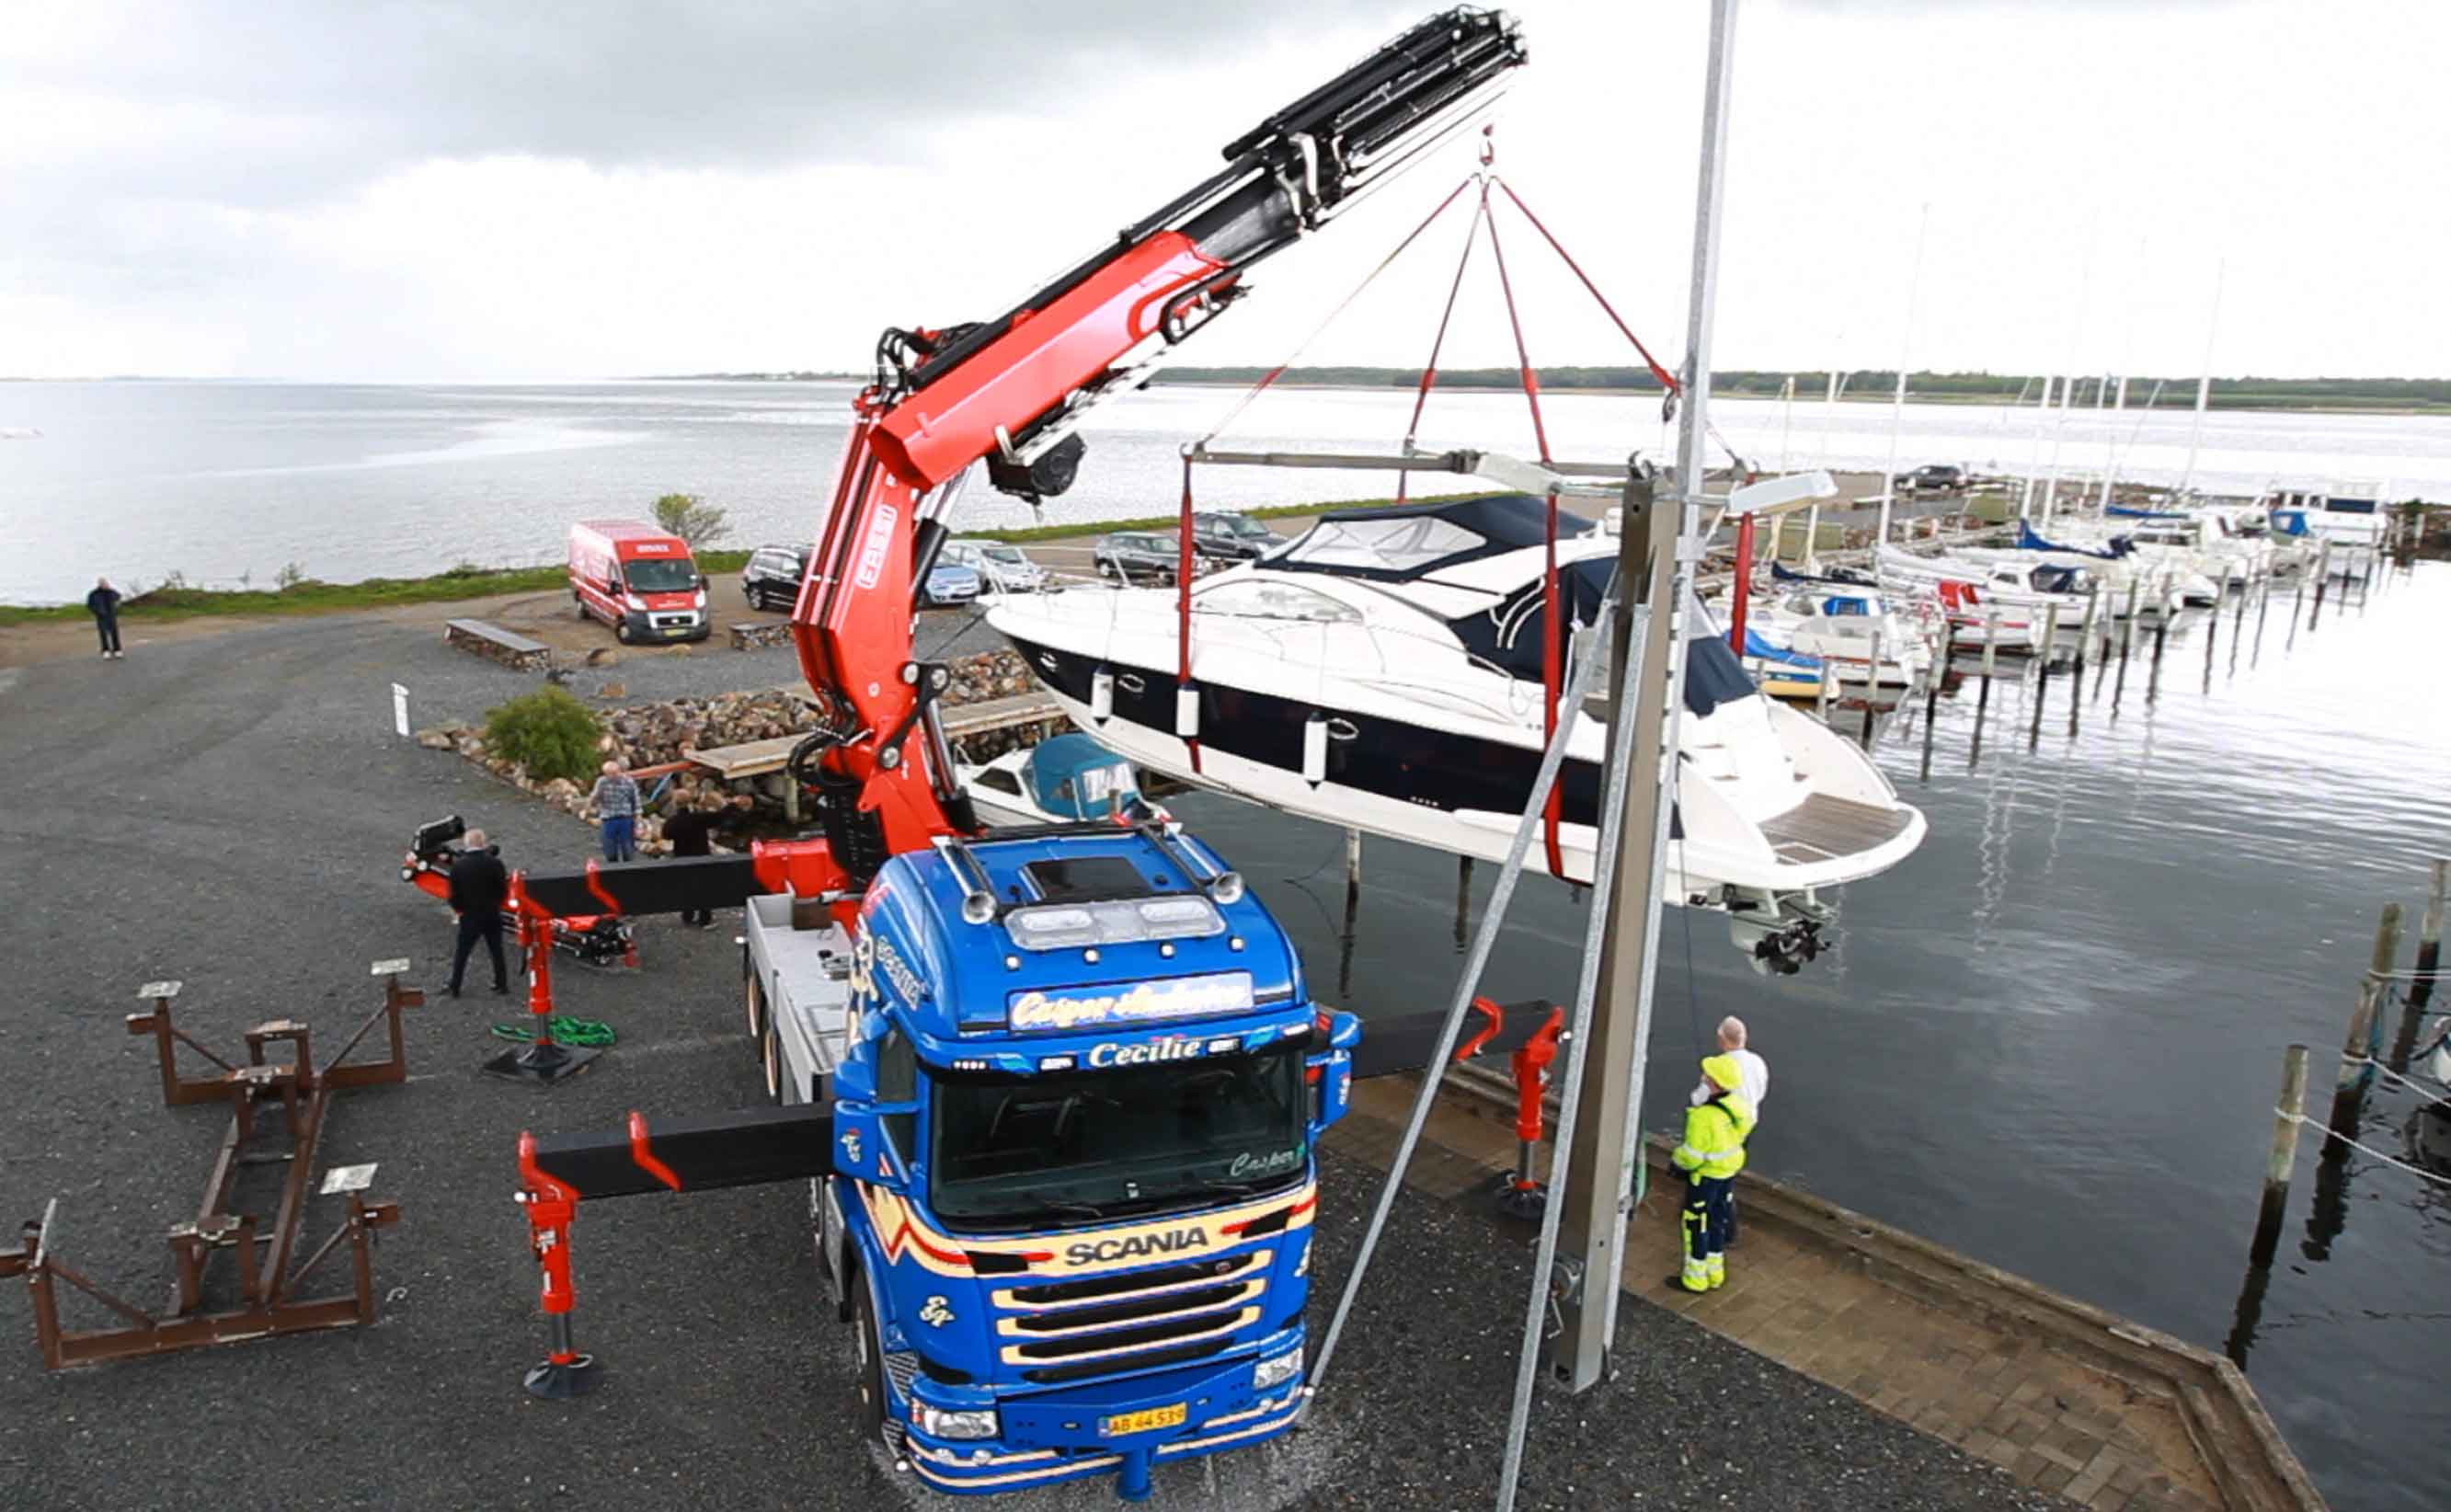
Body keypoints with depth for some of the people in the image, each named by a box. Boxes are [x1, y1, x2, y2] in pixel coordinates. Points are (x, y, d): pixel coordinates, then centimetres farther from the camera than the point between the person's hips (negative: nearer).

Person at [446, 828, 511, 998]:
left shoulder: (458, 866, -13)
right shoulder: (494, 863, -13)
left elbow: (454, 895, -8)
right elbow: (503, 890, -6)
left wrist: (458, 909, 11)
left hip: (469, 916, -1)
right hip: (492, 915, 1)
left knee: (461, 952, 13)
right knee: (497, 951, 16)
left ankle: (454, 987, 17)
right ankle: (502, 984, 23)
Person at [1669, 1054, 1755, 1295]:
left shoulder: (1703, 1116, -33)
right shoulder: (1738, 1104, -11)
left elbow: (1692, 1156, -28)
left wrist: (1676, 1158, -6)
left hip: (1705, 1174, -7)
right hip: (1729, 1170, 7)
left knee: (1695, 1224, 11)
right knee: (1717, 1221, 22)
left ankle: (1695, 1278, 23)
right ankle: (1714, 1274, 36)